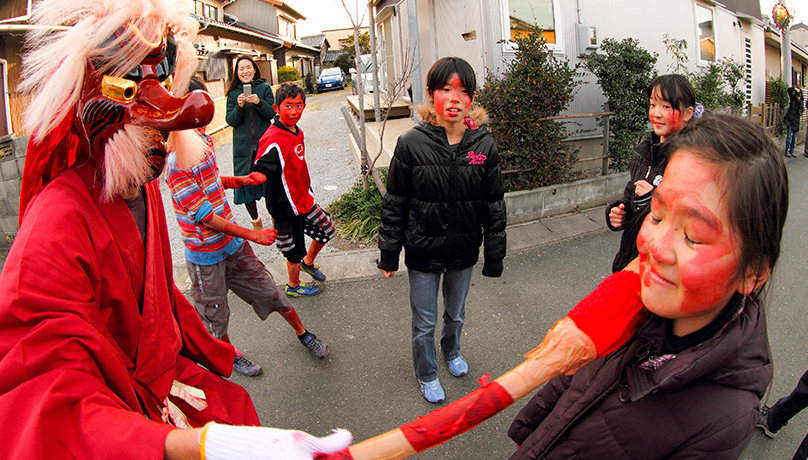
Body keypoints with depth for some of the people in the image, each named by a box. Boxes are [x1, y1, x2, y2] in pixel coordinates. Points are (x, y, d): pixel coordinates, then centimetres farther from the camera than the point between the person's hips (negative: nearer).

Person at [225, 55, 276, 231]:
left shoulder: (264, 88, 3)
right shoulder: (233, 93, 6)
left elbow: (272, 113, -1)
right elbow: (230, 120, 1)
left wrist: (259, 102, -19)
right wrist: (239, 106, -16)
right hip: (243, 145, 1)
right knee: (245, 182, 3)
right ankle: (256, 220, 20)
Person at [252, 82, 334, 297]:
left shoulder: (297, 132, 5)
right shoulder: (272, 139, -25)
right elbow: (261, 170, -26)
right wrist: (257, 176, -48)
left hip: (304, 198, 9)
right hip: (286, 205, -8)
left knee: (326, 228, 20)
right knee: (294, 248, 9)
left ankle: (308, 261, 46)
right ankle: (293, 286, 34)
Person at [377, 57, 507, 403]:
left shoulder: (484, 145, -9)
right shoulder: (412, 144, -15)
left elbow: (494, 206, -1)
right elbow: (394, 203, -7)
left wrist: (494, 257, 2)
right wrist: (388, 254, -3)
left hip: (464, 251, 2)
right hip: (423, 252, -2)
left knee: (456, 314, 25)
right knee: (424, 322, 14)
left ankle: (452, 351, 57)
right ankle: (426, 374, 42)